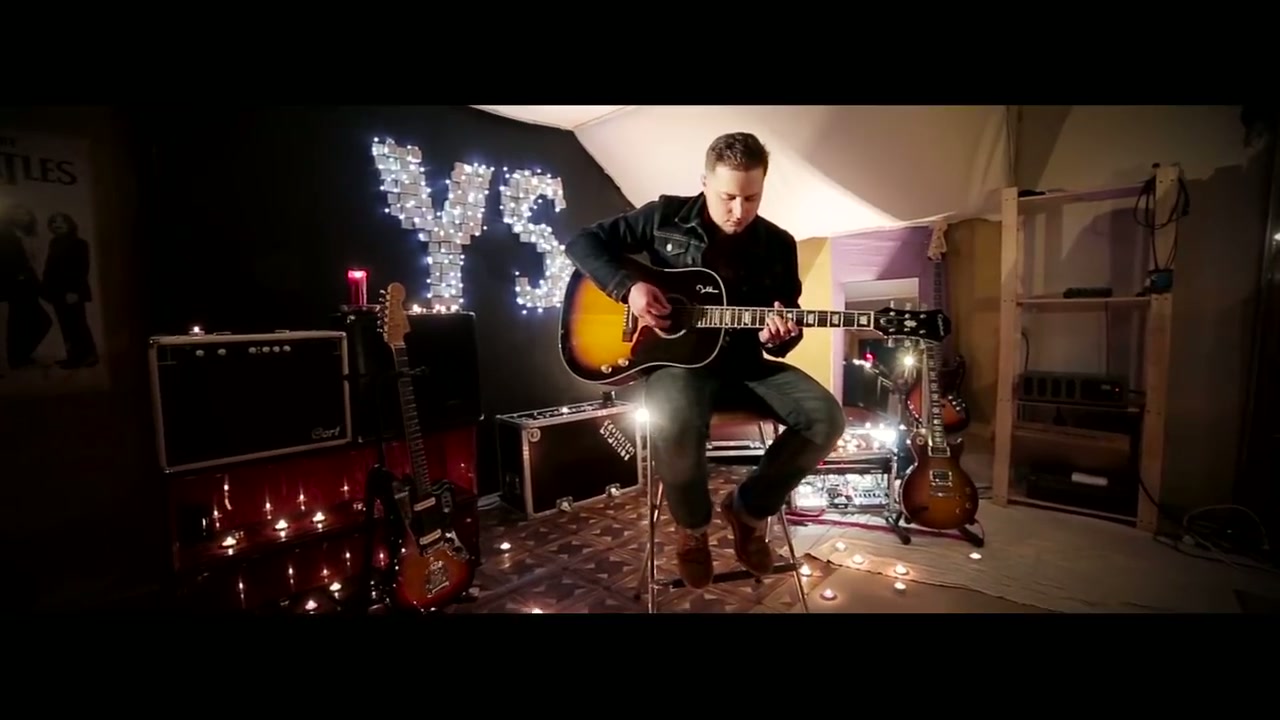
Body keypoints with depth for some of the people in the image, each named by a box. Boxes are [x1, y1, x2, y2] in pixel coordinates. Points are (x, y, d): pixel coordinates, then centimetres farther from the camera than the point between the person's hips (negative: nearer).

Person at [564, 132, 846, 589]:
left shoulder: (778, 246, 6)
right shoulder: (666, 216, -1)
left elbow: (788, 330, 9)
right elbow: (583, 241, 1)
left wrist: (780, 337, -17)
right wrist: (627, 288, -15)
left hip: (746, 360, 4)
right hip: (677, 356, -3)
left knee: (826, 418, -17)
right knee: (672, 427, -36)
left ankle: (750, 508, 8)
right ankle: (693, 525, 0)